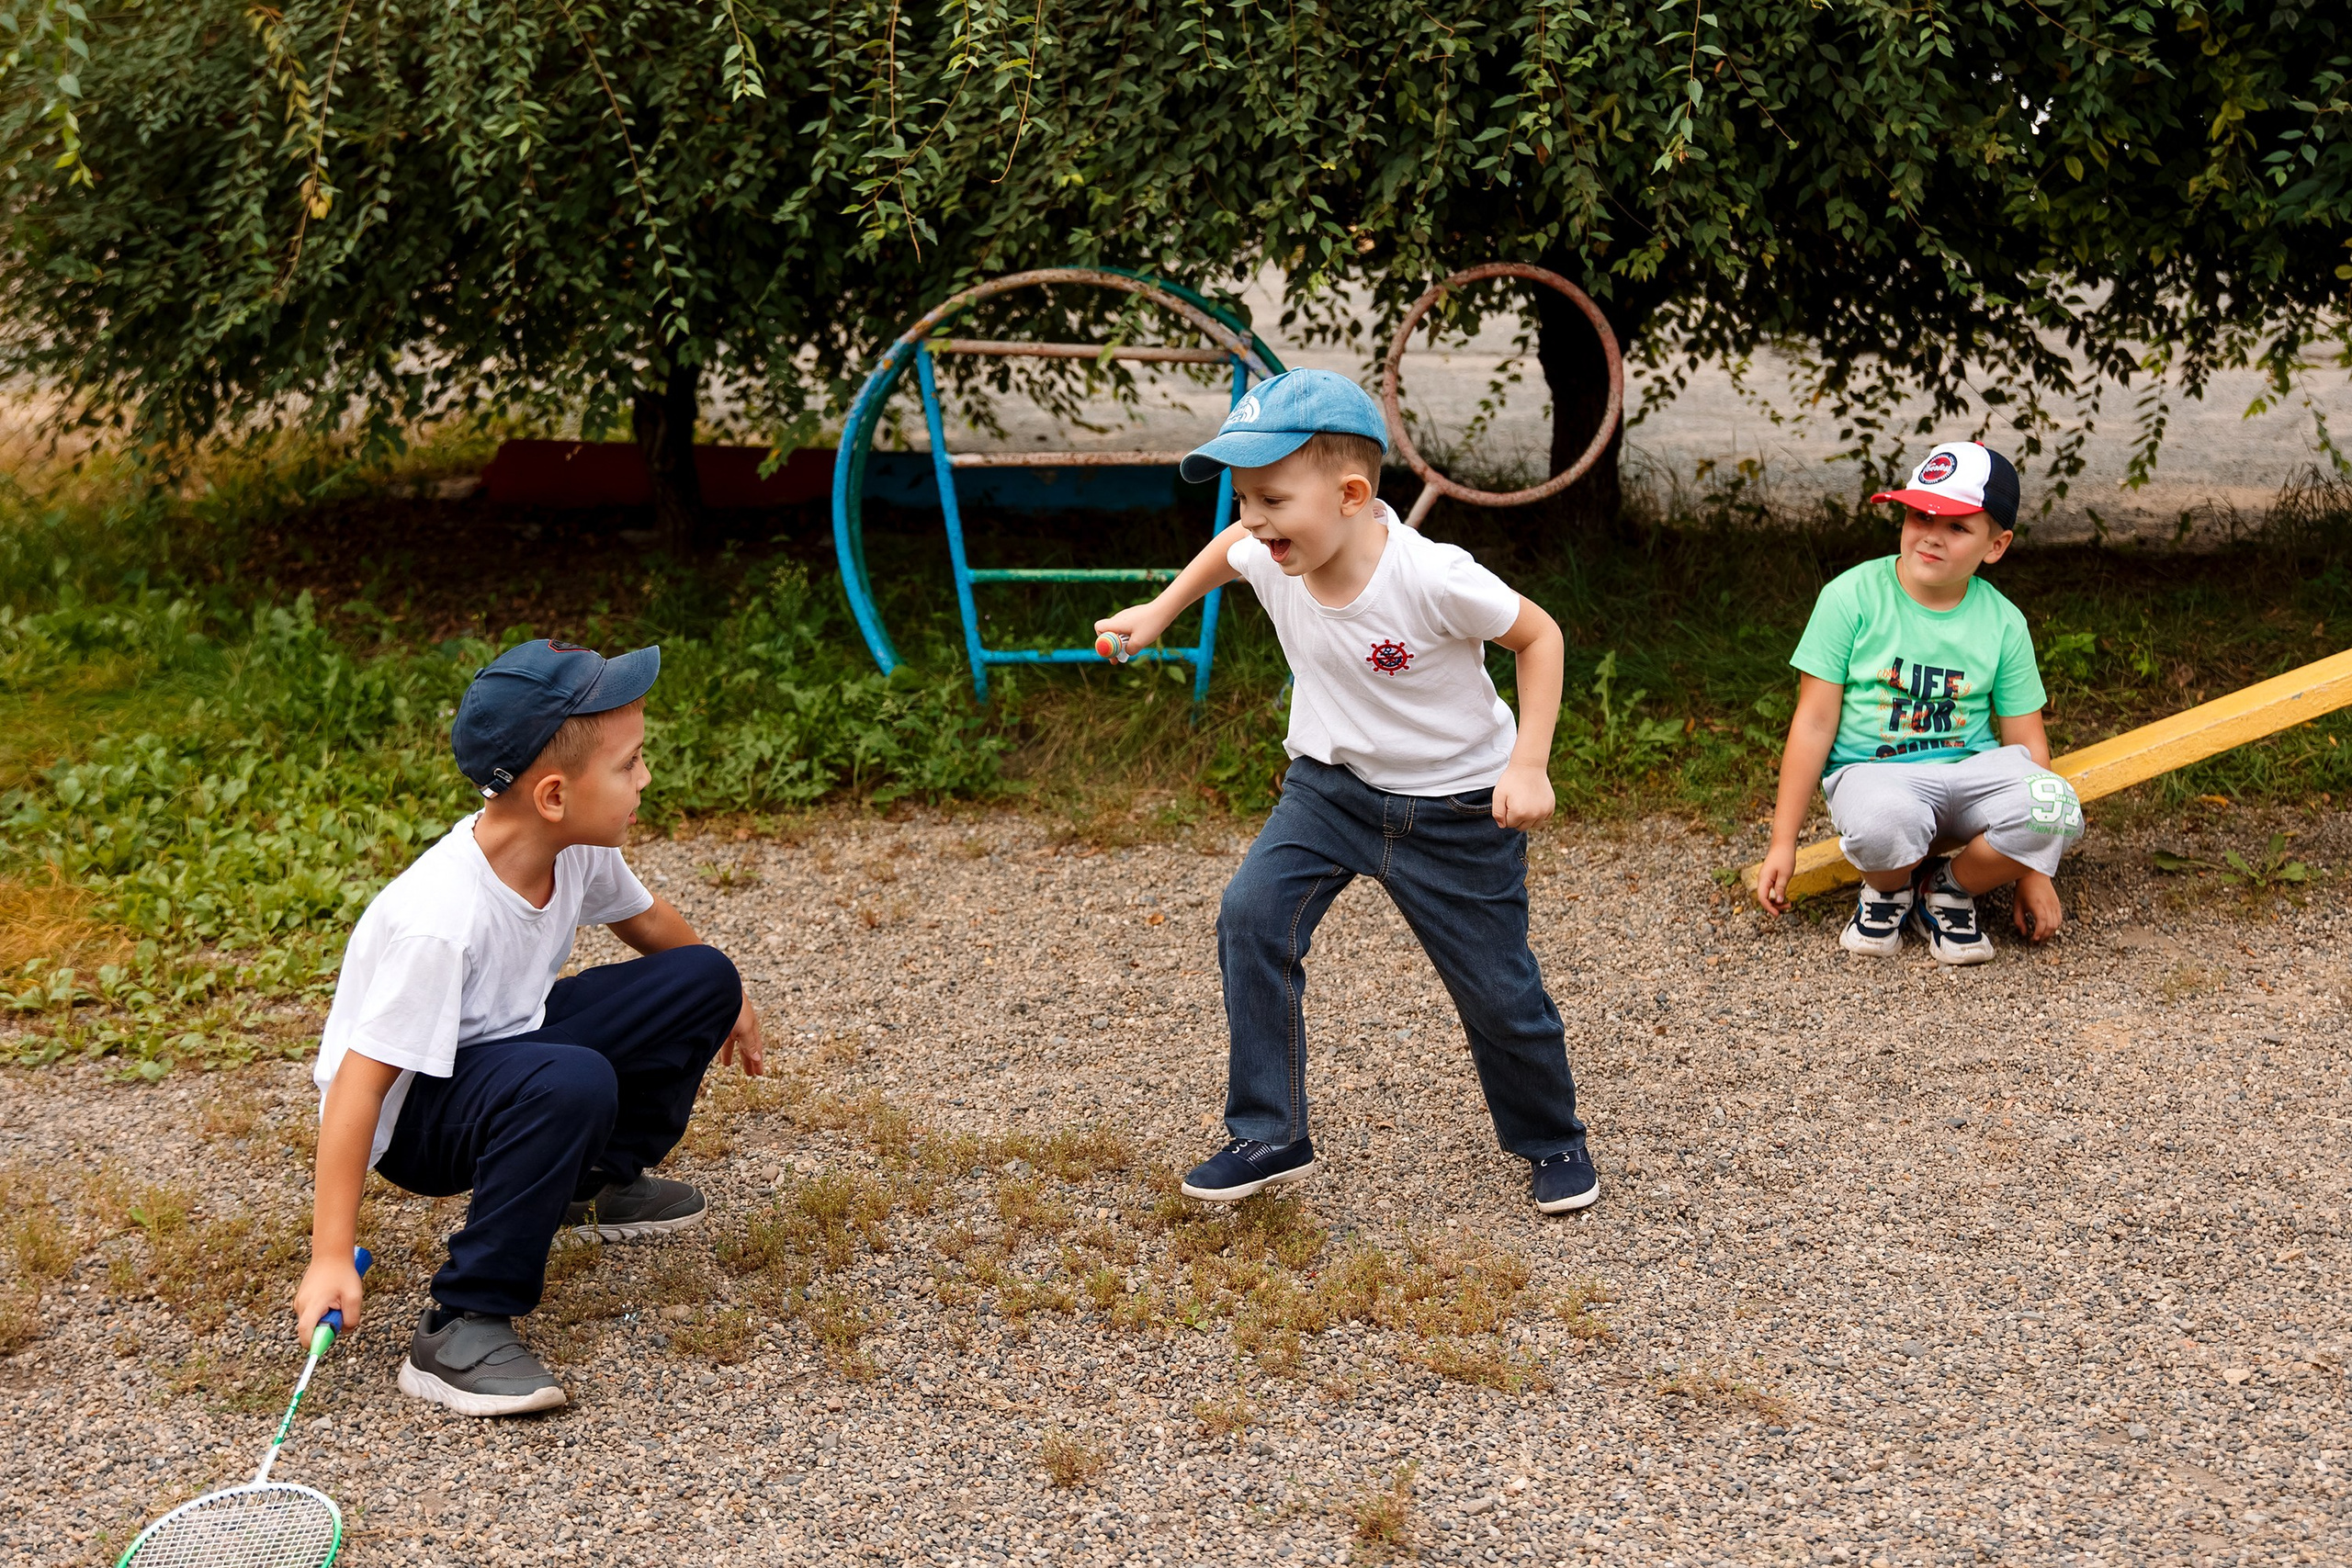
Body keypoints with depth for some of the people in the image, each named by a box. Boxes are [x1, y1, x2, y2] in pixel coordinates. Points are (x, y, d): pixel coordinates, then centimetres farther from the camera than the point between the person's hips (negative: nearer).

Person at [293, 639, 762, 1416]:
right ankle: (458, 1333, -28)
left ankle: (599, 1180, 23)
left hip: (509, 1044, 8)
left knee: (703, 979, 3)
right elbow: (356, 1083, -34)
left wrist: (724, 997, 29)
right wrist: (330, 1259, -35)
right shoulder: (437, 922, -35)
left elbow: (643, 917, 13)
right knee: (572, 1084, -39)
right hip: (411, 1106, -8)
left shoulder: (576, 849, -11)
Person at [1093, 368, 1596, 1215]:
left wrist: (1528, 765, -21)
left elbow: (1539, 635, -16)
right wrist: (1159, 612, 12)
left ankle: (1552, 1142, 33)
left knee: (1497, 988, 5)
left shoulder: (1431, 577, -32)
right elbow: (1230, 546, 10)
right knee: (1251, 915, -15)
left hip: (1457, 804, -4)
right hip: (1332, 781, 5)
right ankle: (1271, 1138, -5)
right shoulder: (1271, 559, -16)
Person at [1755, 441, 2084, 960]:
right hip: (1871, 771, -3)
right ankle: (1888, 890, 0)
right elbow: (1815, 723, -3)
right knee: (1883, 820, -41)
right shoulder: (1851, 597, -5)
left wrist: (2031, 873, 3)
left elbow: (2026, 741, 7)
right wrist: (1783, 843, -5)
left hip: (1971, 769, 3)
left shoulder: (2003, 622, 3)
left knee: (2056, 808, -30)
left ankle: (1948, 888, 1)